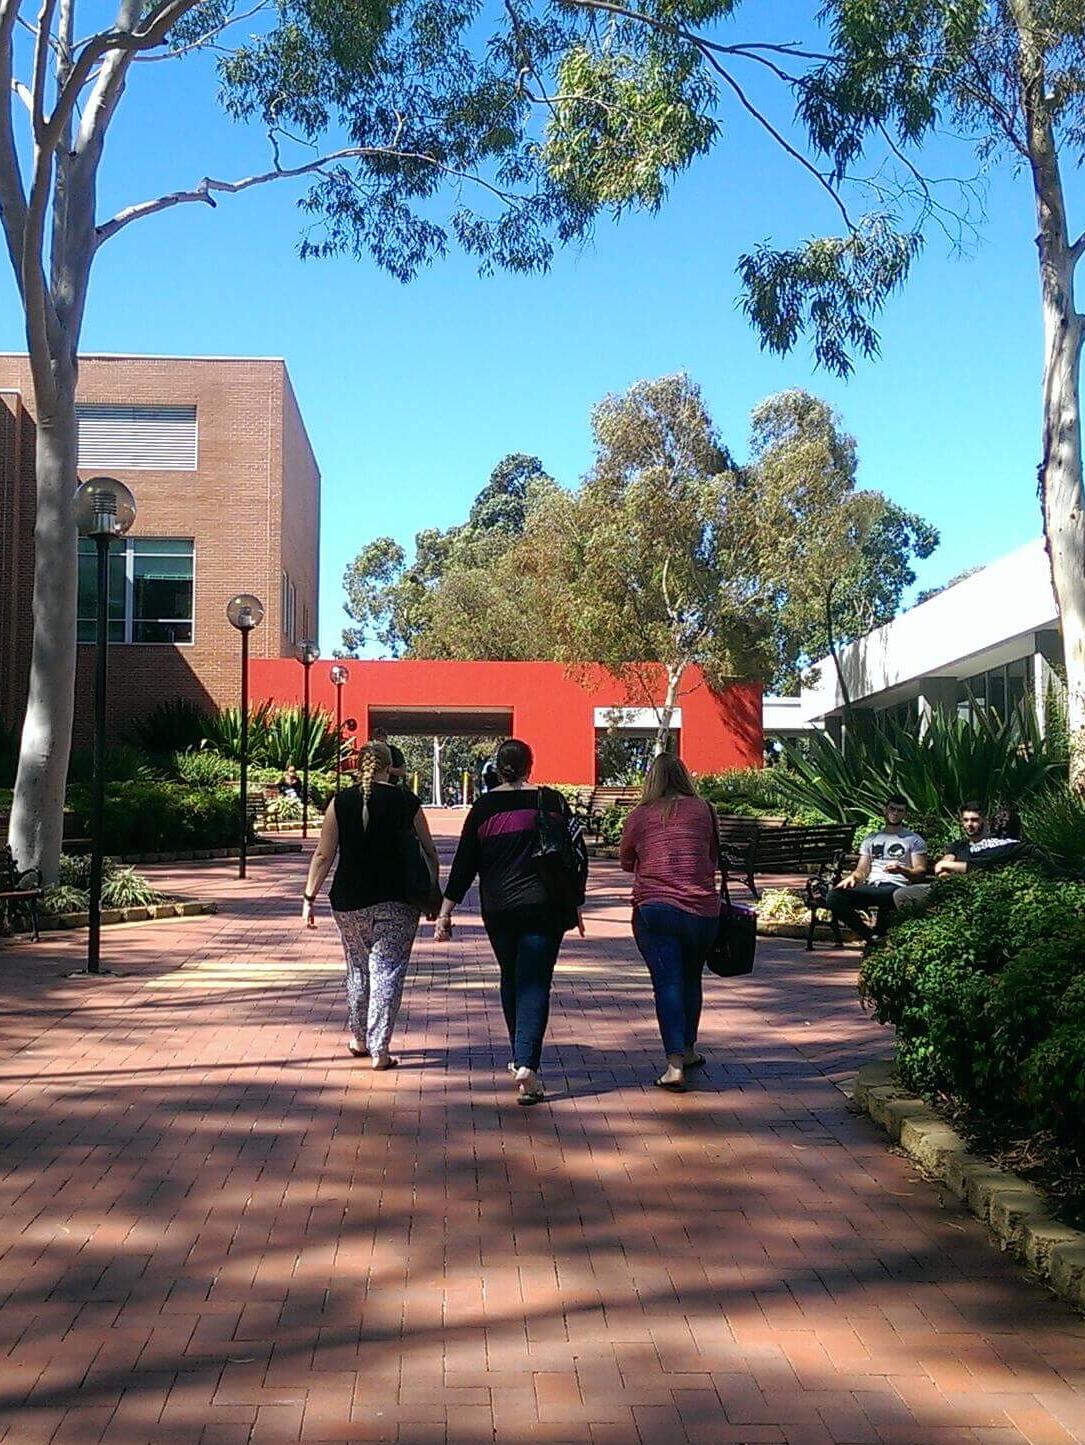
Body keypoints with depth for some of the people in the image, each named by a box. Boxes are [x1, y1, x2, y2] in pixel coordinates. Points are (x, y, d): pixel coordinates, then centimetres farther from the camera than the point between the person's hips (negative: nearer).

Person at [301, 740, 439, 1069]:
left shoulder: (340, 802, 0)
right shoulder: (407, 802, -1)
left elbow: (323, 855, -1)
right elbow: (429, 854, 3)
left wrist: (309, 898, 5)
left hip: (350, 901, 2)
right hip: (396, 902, -2)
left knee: (358, 968, 18)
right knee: (387, 971, 1)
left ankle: (359, 1039, 31)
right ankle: (379, 1050, -2)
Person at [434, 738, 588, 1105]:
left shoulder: (483, 807, 1)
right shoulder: (550, 800, 0)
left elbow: (464, 862, 2)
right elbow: (577, 853, 2)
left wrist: (445, 912, 6)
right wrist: (575, 903, 11)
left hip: (498, 910, 2)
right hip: (544, 908, -2)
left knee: (511, 980, 19)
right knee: (535, 982, -3)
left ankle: (519, 1058, 29)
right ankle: (527, 1065, -18)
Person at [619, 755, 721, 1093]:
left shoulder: (639, 816, 4)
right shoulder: (702, 810, 4)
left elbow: (626, 862, 18)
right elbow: (714, 857, 12)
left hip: (653, 909, -1)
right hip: (702, 911, 2)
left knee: (667, 983, -3)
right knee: (691, 979, 19)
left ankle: (674, 1064, -14)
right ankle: (687, 1050, 33)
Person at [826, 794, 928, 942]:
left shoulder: (914, 840, 14)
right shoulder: (871, 839, 26)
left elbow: (921, 872, 3)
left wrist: (902, 870, -18)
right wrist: (852, 877, -4)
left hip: (896, 887, -4)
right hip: (871, 887, 4)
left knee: (888, 894, -43)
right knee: (833, 897, -24)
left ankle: (879, 935, -15)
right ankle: (870, 937, -15)